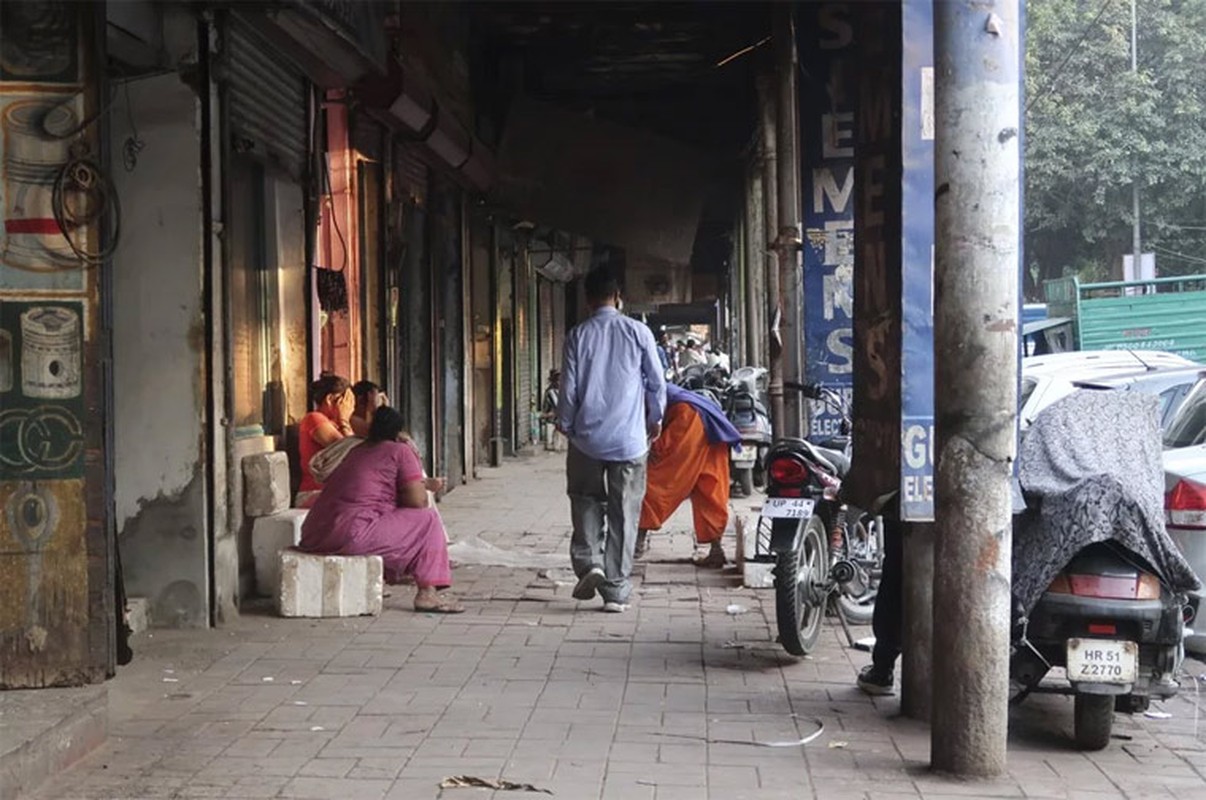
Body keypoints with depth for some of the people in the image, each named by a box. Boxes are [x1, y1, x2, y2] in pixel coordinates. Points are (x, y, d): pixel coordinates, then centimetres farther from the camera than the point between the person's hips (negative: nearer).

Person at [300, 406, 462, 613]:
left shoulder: (357, 451, 25)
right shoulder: (401, 451, 1)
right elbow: (418, 502, -5)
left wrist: (425, 483, 44)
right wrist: (422, 487, 17)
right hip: (352, 537, -9)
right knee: (428, 520, 4)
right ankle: (428, 592, -2)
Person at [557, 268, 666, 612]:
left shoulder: (578, 336, -2)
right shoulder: (638, 332, -2)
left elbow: (568, 388, -1)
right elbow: (657, 381, 3)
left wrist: (565, 424, 15)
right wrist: (656, 419, 18)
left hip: (588, 437, 0)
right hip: (629, 438, 0)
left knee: (585, 500, 19)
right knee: (624, 513, 5)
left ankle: (588, 561, -2)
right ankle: (616, 591, 6)